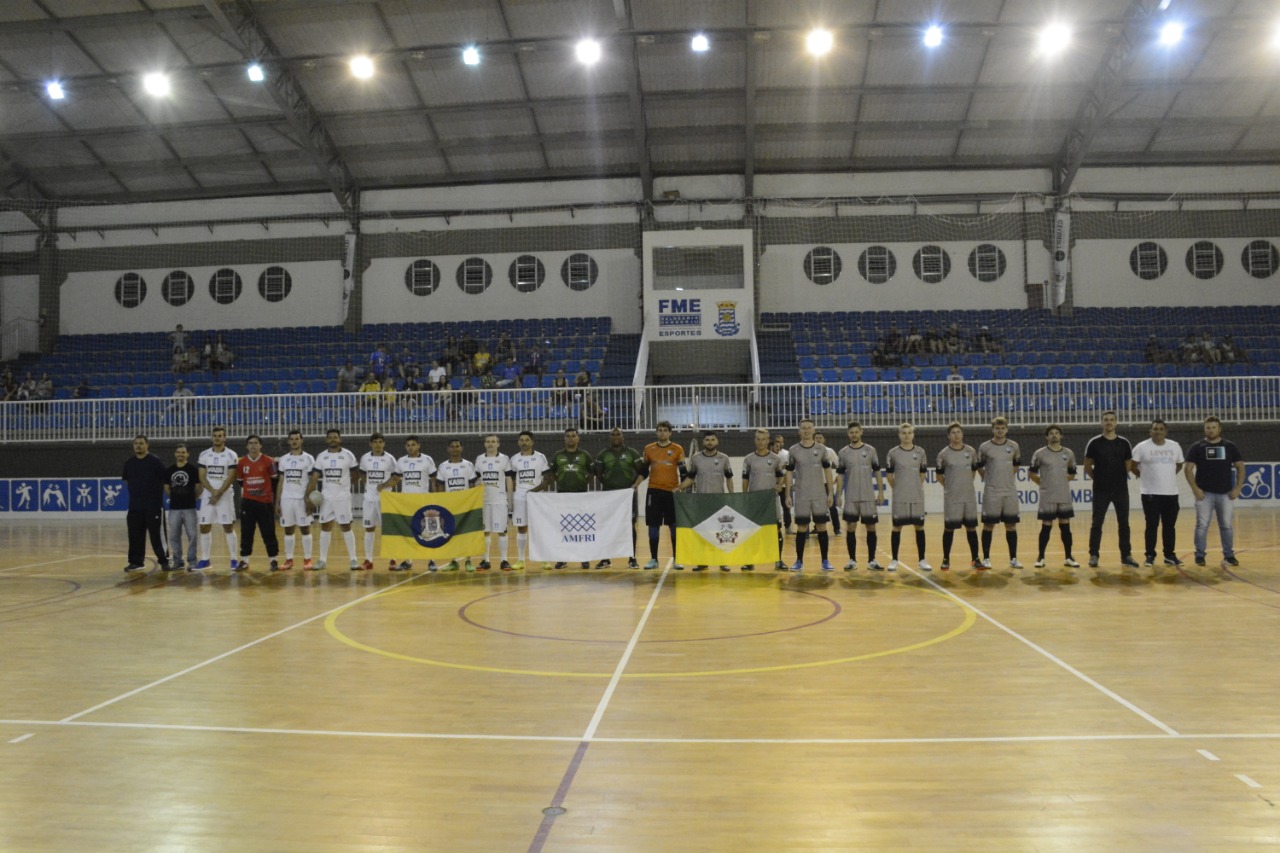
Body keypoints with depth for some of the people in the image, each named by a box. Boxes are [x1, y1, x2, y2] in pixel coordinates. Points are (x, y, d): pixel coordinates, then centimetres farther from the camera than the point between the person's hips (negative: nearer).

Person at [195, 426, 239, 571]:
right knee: (204, 527, 4)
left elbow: (230, 478, -8)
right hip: (207, 495, 3)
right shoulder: (204, 454, 6)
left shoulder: (231, 455, -3)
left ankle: (234, 560, 2)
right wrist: (213, 491, -12)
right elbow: (202, 477, 1)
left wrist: (219, 493, -15)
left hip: (225, 495, -3)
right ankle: (204, 560, 13)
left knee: (228, 527, -2)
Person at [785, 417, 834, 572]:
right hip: (801, 495, 0)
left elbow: (827, 471, 6)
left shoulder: (821, 449, 2)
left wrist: (830, 493, 1)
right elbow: (789, 473, 4)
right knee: (801, 528, 3)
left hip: (819, 495, 0)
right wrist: (787, 495, -1)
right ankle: (799, 561, 10)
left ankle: (825, 561, 9)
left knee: (822, 527, 2)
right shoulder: (793, 450, 2)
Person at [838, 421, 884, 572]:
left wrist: (881, 492, -2)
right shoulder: (843, 452, 3)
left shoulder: (870, 450, 2)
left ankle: (872, 560, 12)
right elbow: (840, 475, 6)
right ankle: (852, 560, 9)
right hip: (851, 497, 0)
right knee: (850, 527, 1)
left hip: (869, 497, 0)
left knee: (871, 527, 4)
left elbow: (877, 472, 4)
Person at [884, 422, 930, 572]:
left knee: (919, 527, 6)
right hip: (899, 497, -2)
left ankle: (922, 560, 14)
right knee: (897, 527, 2)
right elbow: (889, 475, 5)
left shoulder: (920, 452, 2)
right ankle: (894, 560, 10)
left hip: (917, 497, 2)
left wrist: (915, 487, 12)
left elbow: (923, 474, 12)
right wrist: (898, 488, 10)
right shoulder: (893, 453, -4)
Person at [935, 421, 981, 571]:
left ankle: (975, 559, 14)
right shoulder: (944, 454, -6)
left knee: (971, 527, 7)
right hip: (951, 498, -3)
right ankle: (946, 560, 12)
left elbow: (974, 470, 16)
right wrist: (951, 486, 4)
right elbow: (939, 475, 4)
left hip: (969, 497, 3)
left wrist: (966, 484, 12)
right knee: (949, 528, 2)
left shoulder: (971, 451, 2)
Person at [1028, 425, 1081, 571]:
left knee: (1065, 526, 6)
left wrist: (1062, 482, 8)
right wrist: (1043, 483, 1)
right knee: (1046, 527, 1)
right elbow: (1032, 472, 4)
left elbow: (1072, 473, 18)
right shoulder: (1040, 454, -4)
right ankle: (1041, 557, 9)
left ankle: (1068, 558, 14)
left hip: (1065, 497, 3)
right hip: (1047, 497, -3)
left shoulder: (1069, 453, 5)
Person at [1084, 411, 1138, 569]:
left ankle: (1126, 556, 15)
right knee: (1097, 524, 1)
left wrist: (1118, 477, 8)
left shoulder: (1124, 443, 3)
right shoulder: (1094, 442, -3)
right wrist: (1099, 478, 2)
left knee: (1124, 523, 7)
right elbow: (1087, 466, 3)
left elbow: (1128, 466, 12)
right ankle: (1093, 555, 7)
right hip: (1101, 490, -2)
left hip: (1121, 490, 2)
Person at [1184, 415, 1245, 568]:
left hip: (1225, 493, 2)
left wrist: (1238, 487, -3)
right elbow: (1188, 469, -3)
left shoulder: (1230, 446, 6)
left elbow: (1240, 467, 7)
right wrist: (1195, 488, -12)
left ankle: (1229, 555, 18)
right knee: (1202, 525, 0)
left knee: (1226, 526, 8)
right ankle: (1200, 556, 6)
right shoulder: (1197, 447, 0)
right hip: (1204, 493, -2)